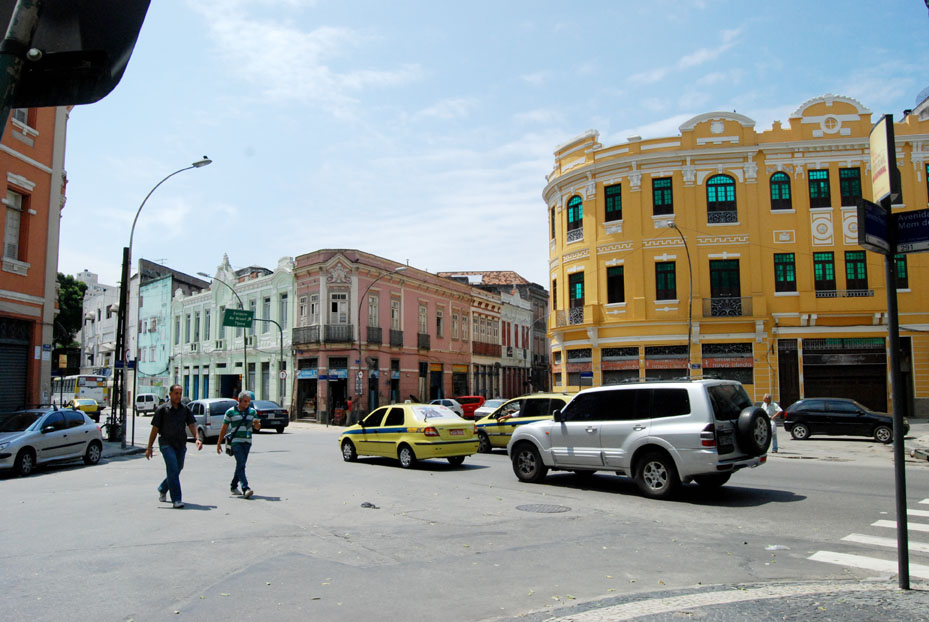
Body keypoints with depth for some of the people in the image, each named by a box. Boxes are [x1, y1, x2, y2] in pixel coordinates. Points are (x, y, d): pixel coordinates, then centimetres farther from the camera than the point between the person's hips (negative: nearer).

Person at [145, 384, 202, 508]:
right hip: (166, 444, -4)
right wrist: (149, 447, -1)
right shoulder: (162, 409, -1)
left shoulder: (185, 409, 8)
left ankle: (162, 489, 41)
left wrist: (197, 439, -17)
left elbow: (192, 425, 0)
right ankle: (176, 499, -14)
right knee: (173, 469, -16)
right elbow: (155, 429, 0)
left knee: (176, 471, 14)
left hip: (181, 445, 4)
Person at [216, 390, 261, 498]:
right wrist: (219, 443, 4)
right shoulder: (231, 412, -1)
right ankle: (245, 489, -20)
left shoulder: (252, 412, 9)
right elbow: (224, 428, 4)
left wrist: (257, 424, -17)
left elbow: (257, 427, 7)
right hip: (236, 441, -4)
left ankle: (233, 486, 27)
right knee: (241, 464, -14)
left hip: (247, 442, 4)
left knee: (241, 464, 10)